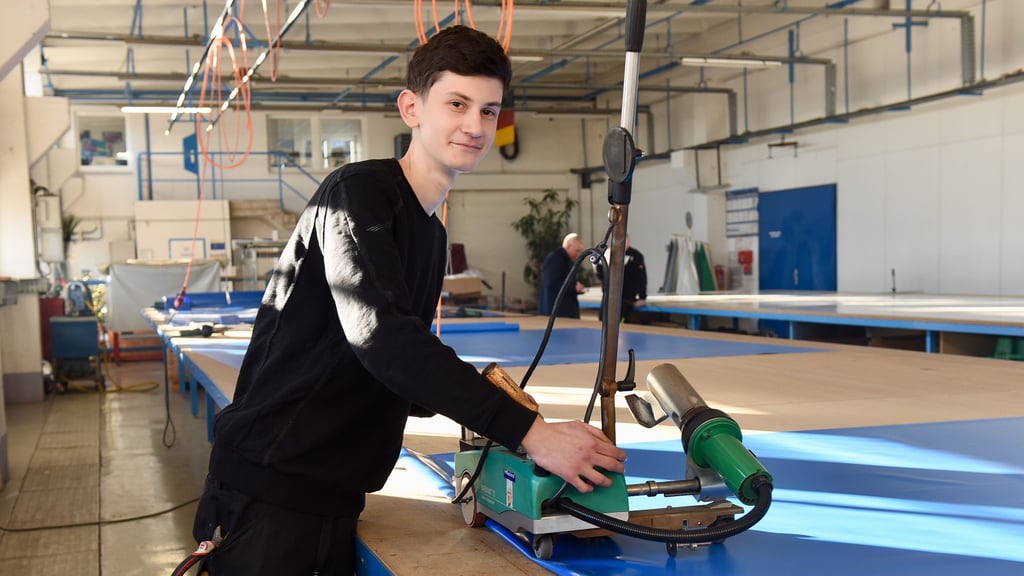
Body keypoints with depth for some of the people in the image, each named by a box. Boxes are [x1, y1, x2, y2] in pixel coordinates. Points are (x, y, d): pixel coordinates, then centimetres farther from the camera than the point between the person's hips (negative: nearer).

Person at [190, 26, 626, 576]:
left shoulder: (432, 235, 13)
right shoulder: (359, 191, -12)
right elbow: (380, 335, -26)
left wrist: (471, 395, -2)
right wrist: (526, 430, -29)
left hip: (337, 499, 8)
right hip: (269, 490, -7)